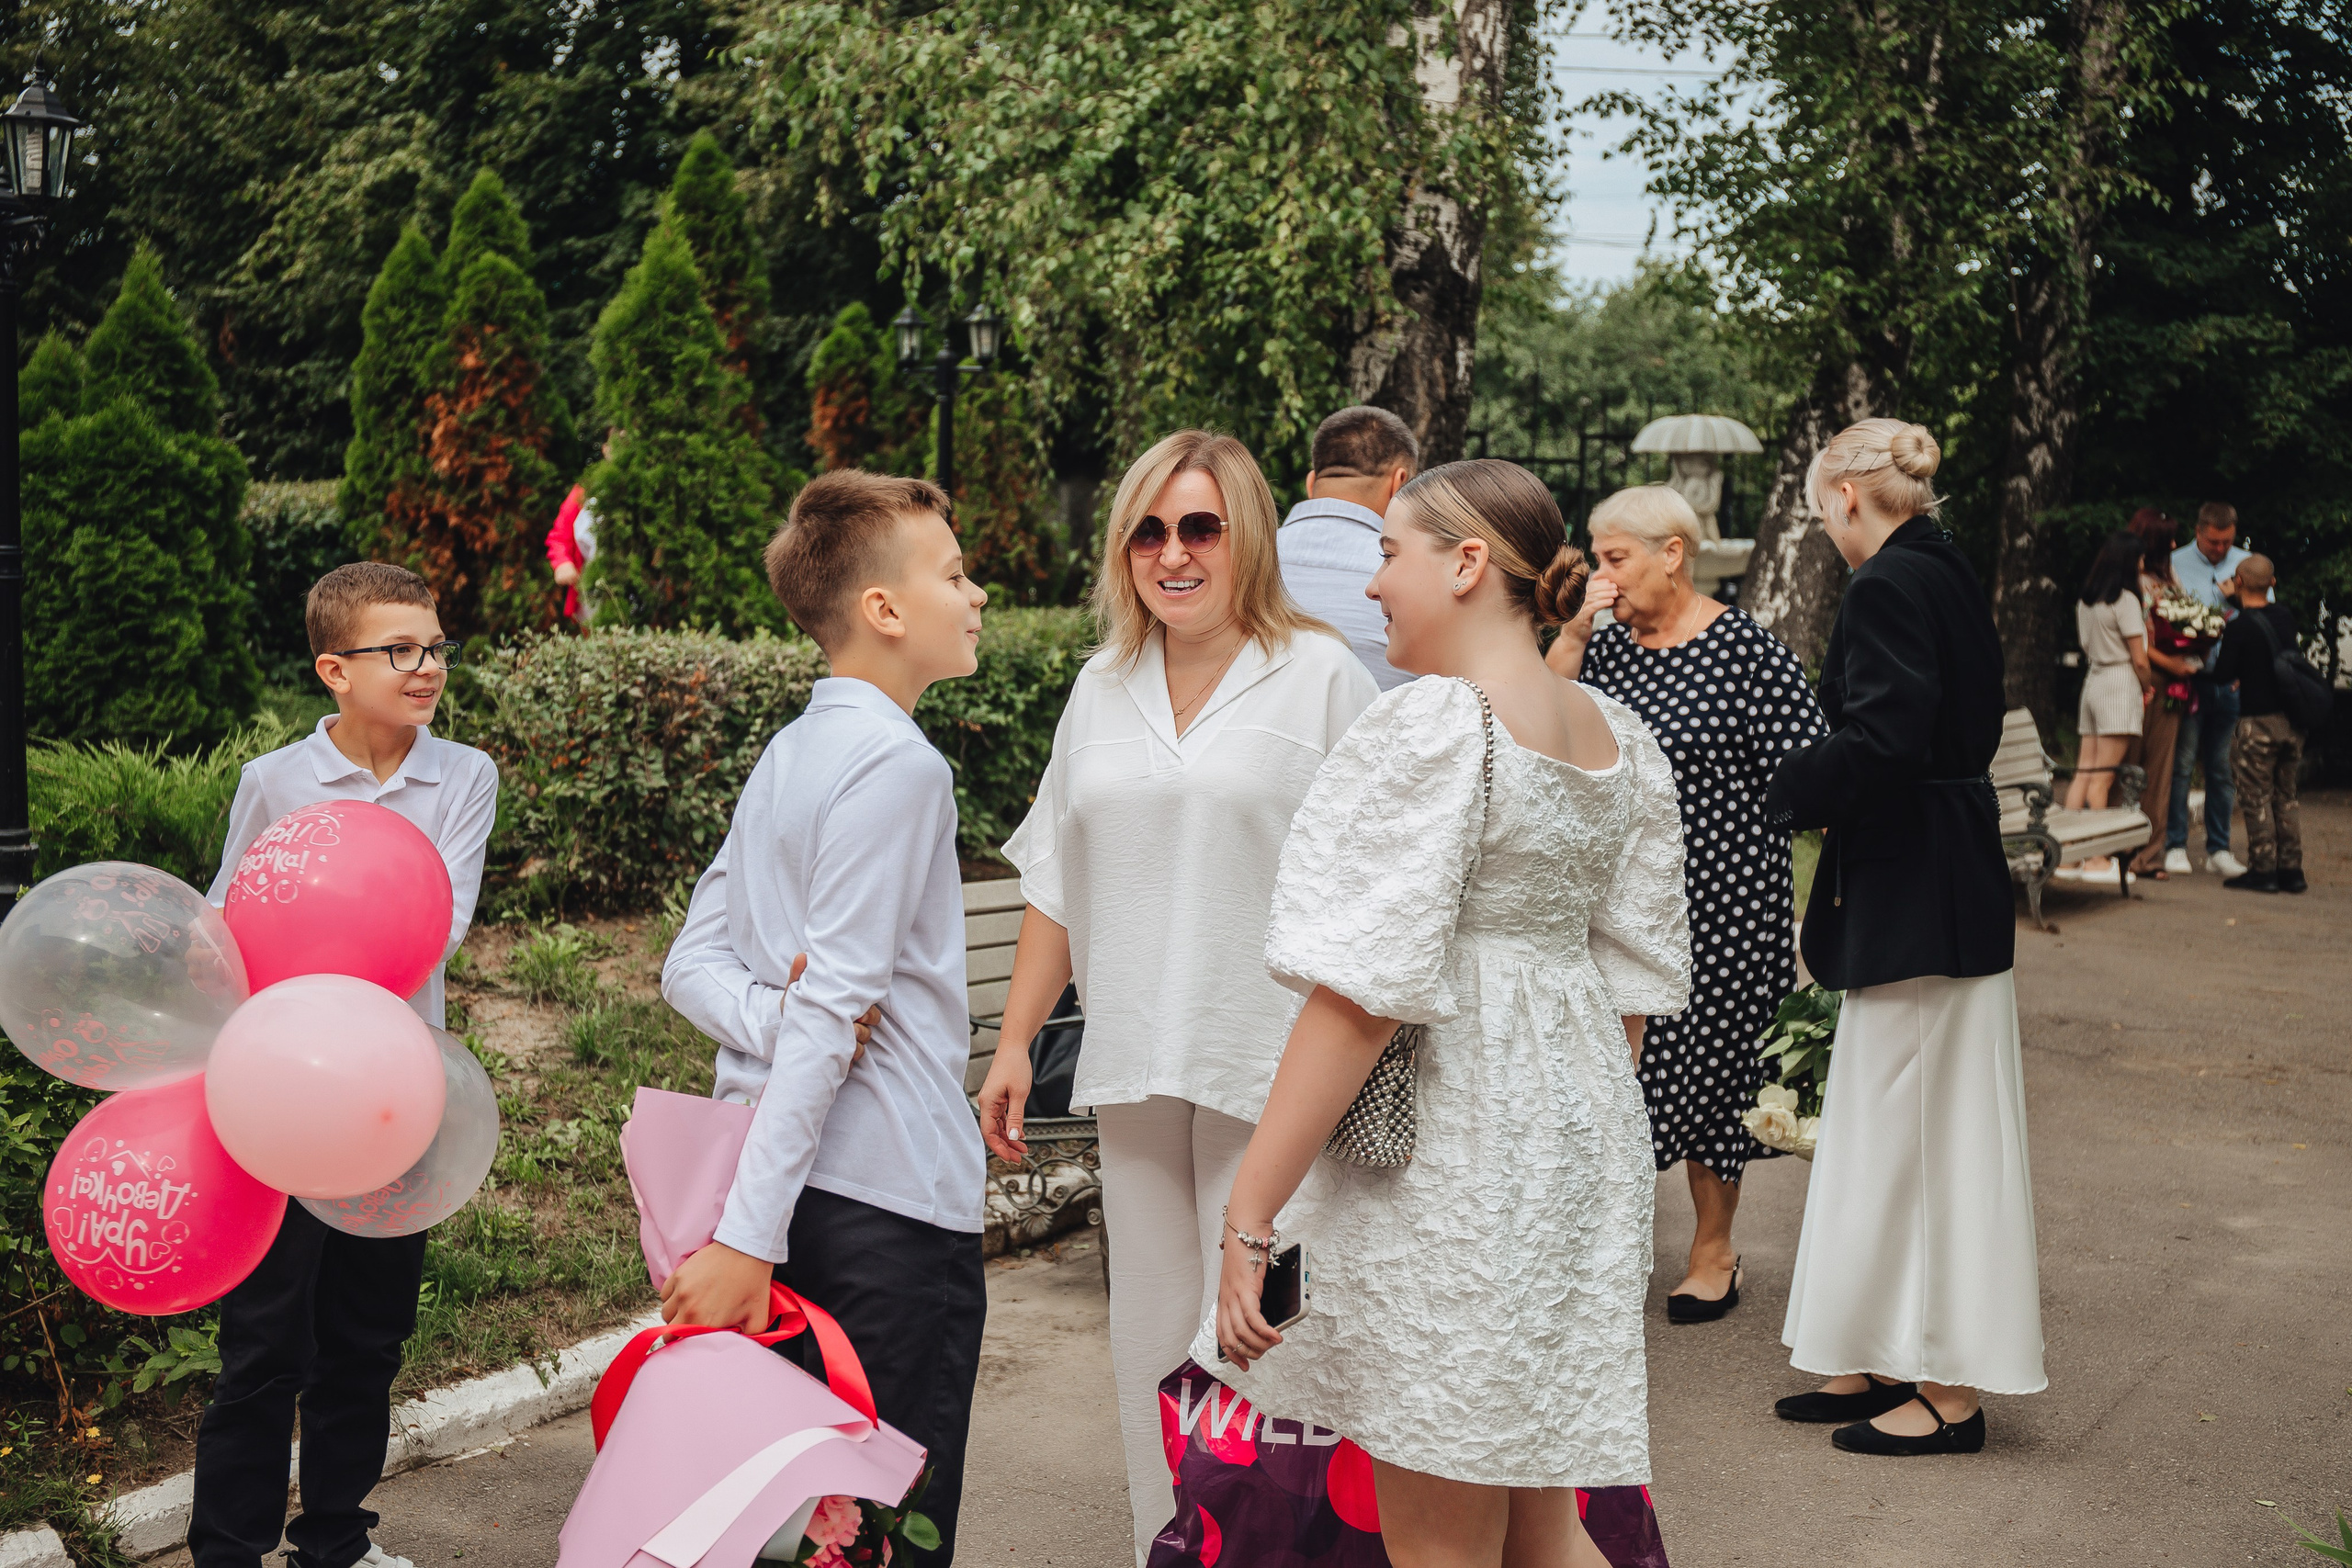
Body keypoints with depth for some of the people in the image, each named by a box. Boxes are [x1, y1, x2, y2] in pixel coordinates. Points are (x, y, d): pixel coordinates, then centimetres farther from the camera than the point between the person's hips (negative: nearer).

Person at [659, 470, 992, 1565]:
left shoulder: (788, 753, 14)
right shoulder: (898, 763, -13)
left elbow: (693, 963, 10)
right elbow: (835, 1007, -19)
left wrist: (774, 1027, -9)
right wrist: (748, 1236, -21)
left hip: (783, 1176, 9)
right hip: (890, 1190, -9)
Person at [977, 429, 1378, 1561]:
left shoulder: (1321, 678, -3)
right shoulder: (1102, 688, 13)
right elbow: (1055, 883, 18)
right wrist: (1014, 1044, 14)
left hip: (1272, 1067, -5)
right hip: (1134, 1063, 5)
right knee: (1150, 1337, 12)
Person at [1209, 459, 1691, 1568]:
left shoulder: (1433, 725, -16)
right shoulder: (1618, 735, 9)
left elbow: (1365, 992, -21)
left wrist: (1247, 1216, -18)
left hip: (1445, 1150, -8)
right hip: (1579, 1148, 8)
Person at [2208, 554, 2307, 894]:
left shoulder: (2239, 627, -13)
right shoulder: (2285, 616, 4)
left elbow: (2222, 676, -12)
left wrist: (2215, 655, 10)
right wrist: (2238, 602, 27)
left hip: (2258, 721, -6)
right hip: (2292, 720, 6)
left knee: (2256, 797, 2)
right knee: (2285, 796, 14)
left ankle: (2262, 870, 1)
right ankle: (2291, 870, 15)